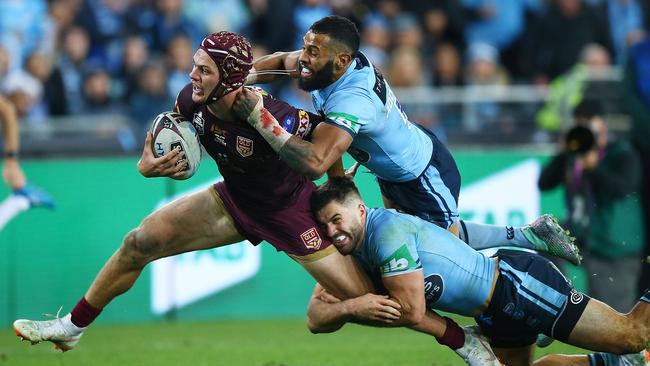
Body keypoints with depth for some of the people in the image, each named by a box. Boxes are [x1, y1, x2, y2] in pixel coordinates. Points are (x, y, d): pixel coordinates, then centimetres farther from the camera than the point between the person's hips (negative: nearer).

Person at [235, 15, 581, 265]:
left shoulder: (352, 100, -44)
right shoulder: (332, 64, -20)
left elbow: (315, 162, -56)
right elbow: (280, 61, 1)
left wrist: (258, 116, -57)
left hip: (425, 177, -8)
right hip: (395, 170, 9)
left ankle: (531, 235, 29)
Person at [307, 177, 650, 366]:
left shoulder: (388, 230, -25)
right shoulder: (344, 255, 2)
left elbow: (411, 310, -24)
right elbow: (316, 320, -2)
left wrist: (348, 308, -18)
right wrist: (350, 306, -22)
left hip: (516, 284, -9)